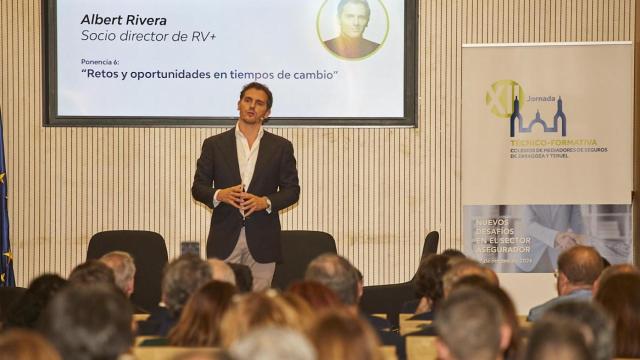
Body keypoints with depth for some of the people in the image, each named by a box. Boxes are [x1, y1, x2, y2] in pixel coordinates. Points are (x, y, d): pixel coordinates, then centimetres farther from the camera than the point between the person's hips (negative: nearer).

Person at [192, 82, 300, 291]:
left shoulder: (281, 147, 10)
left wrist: (266, 202, -11)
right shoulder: (214, 145, 9)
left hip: (262, 239, 0)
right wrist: (219, 195, -13)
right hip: (225, 237, 0)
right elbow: (198, 187, 9)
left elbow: (292, 190, 8)